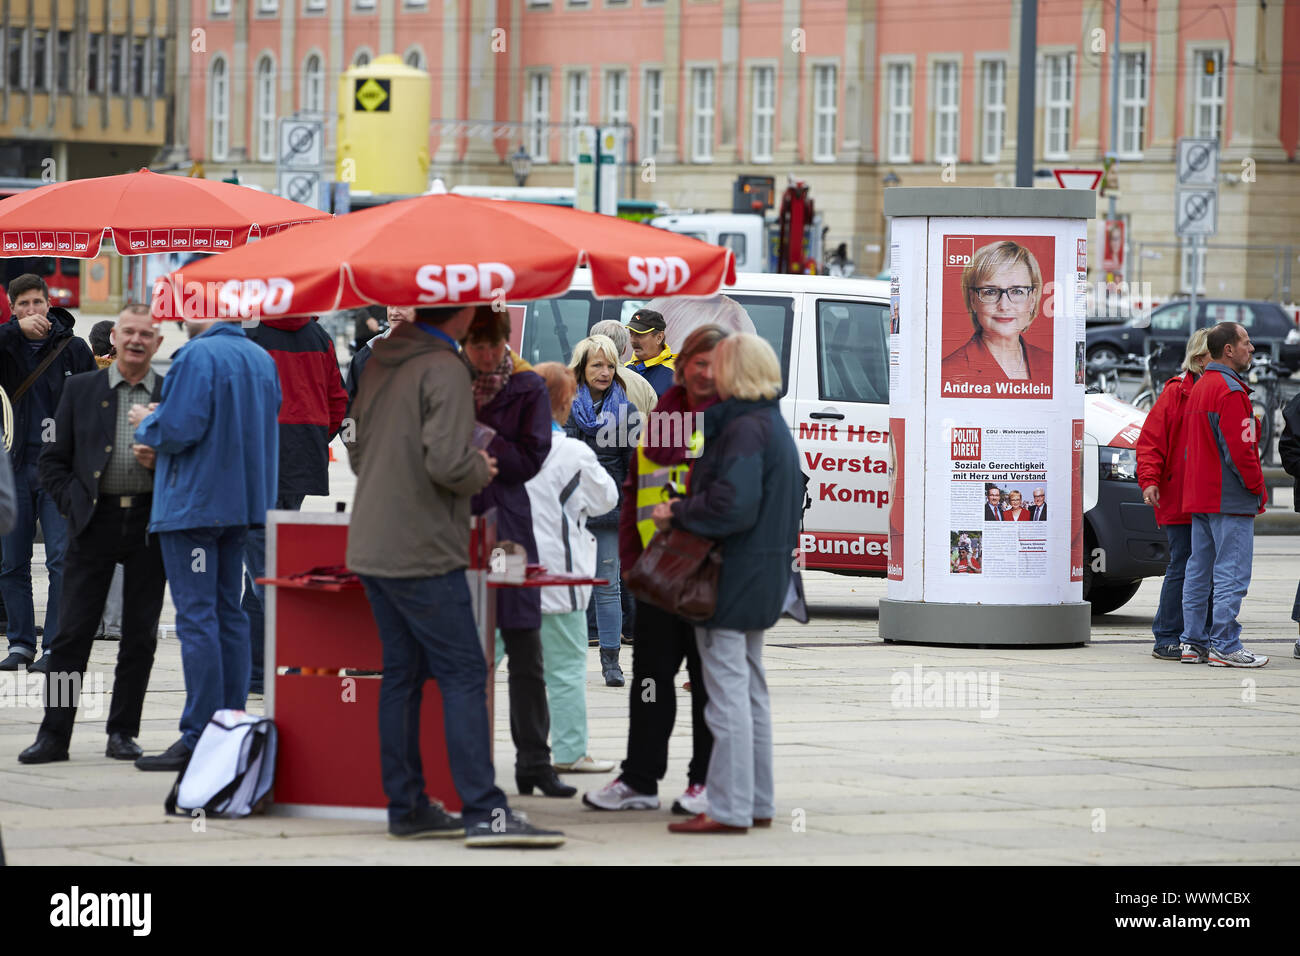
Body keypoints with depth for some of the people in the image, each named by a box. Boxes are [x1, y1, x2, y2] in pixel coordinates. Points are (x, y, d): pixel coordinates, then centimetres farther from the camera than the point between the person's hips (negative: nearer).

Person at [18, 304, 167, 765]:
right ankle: (53, 735, 2)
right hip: (95, 523, 0)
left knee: (140, 635, 4)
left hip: (150, 525, 1)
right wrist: (74, 503, -4)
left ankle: (123, 732, 13)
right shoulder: (81, 389, 8)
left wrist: (161, 462, -10)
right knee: (72, 631, -2)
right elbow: (53, 460, 9)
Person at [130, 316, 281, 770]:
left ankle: (199, 737, -8)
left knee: (196, 617, -7)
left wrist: (146, 423, 1)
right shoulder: (261, 358, 10)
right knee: (229, 614, 13)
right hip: (242, 503, 8)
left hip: (192, 505, -8)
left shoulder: (197, 356, -16)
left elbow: (178, 430, -22)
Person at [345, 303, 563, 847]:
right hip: (422, 552, -9)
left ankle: (406, 807, 15)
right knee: (463, 676, -6)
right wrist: (481, 473, -4)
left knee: (402, 674, 12)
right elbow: (448, 461, -23)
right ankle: (483, 813, -10)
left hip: (371, 549, 9)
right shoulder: (443, 370, -15)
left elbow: (357, 450, 19)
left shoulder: (381, 363, 12)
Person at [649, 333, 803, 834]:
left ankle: (729, 808, -6)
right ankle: (757, 802, 21)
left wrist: (679, 513, -12)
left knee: (728, 693, -7)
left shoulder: (743, 430, -18)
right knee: (751, 691, 16)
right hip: (764, 578, 10)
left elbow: (732, 506, -26)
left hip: (732, 580, -10)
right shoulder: (774, 425, 14)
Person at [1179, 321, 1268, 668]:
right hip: (1230, 497, -10)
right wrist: (1257, 486, -8)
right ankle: (1225, 646, -9)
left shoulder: (1199, 389, 16)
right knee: (1232, 574, -8)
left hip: (1199, 496, 10)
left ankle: (1194, 642, 14)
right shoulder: (1229, 390, -15)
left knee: (1199, 570, 12)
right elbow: (1239, 449, -20)